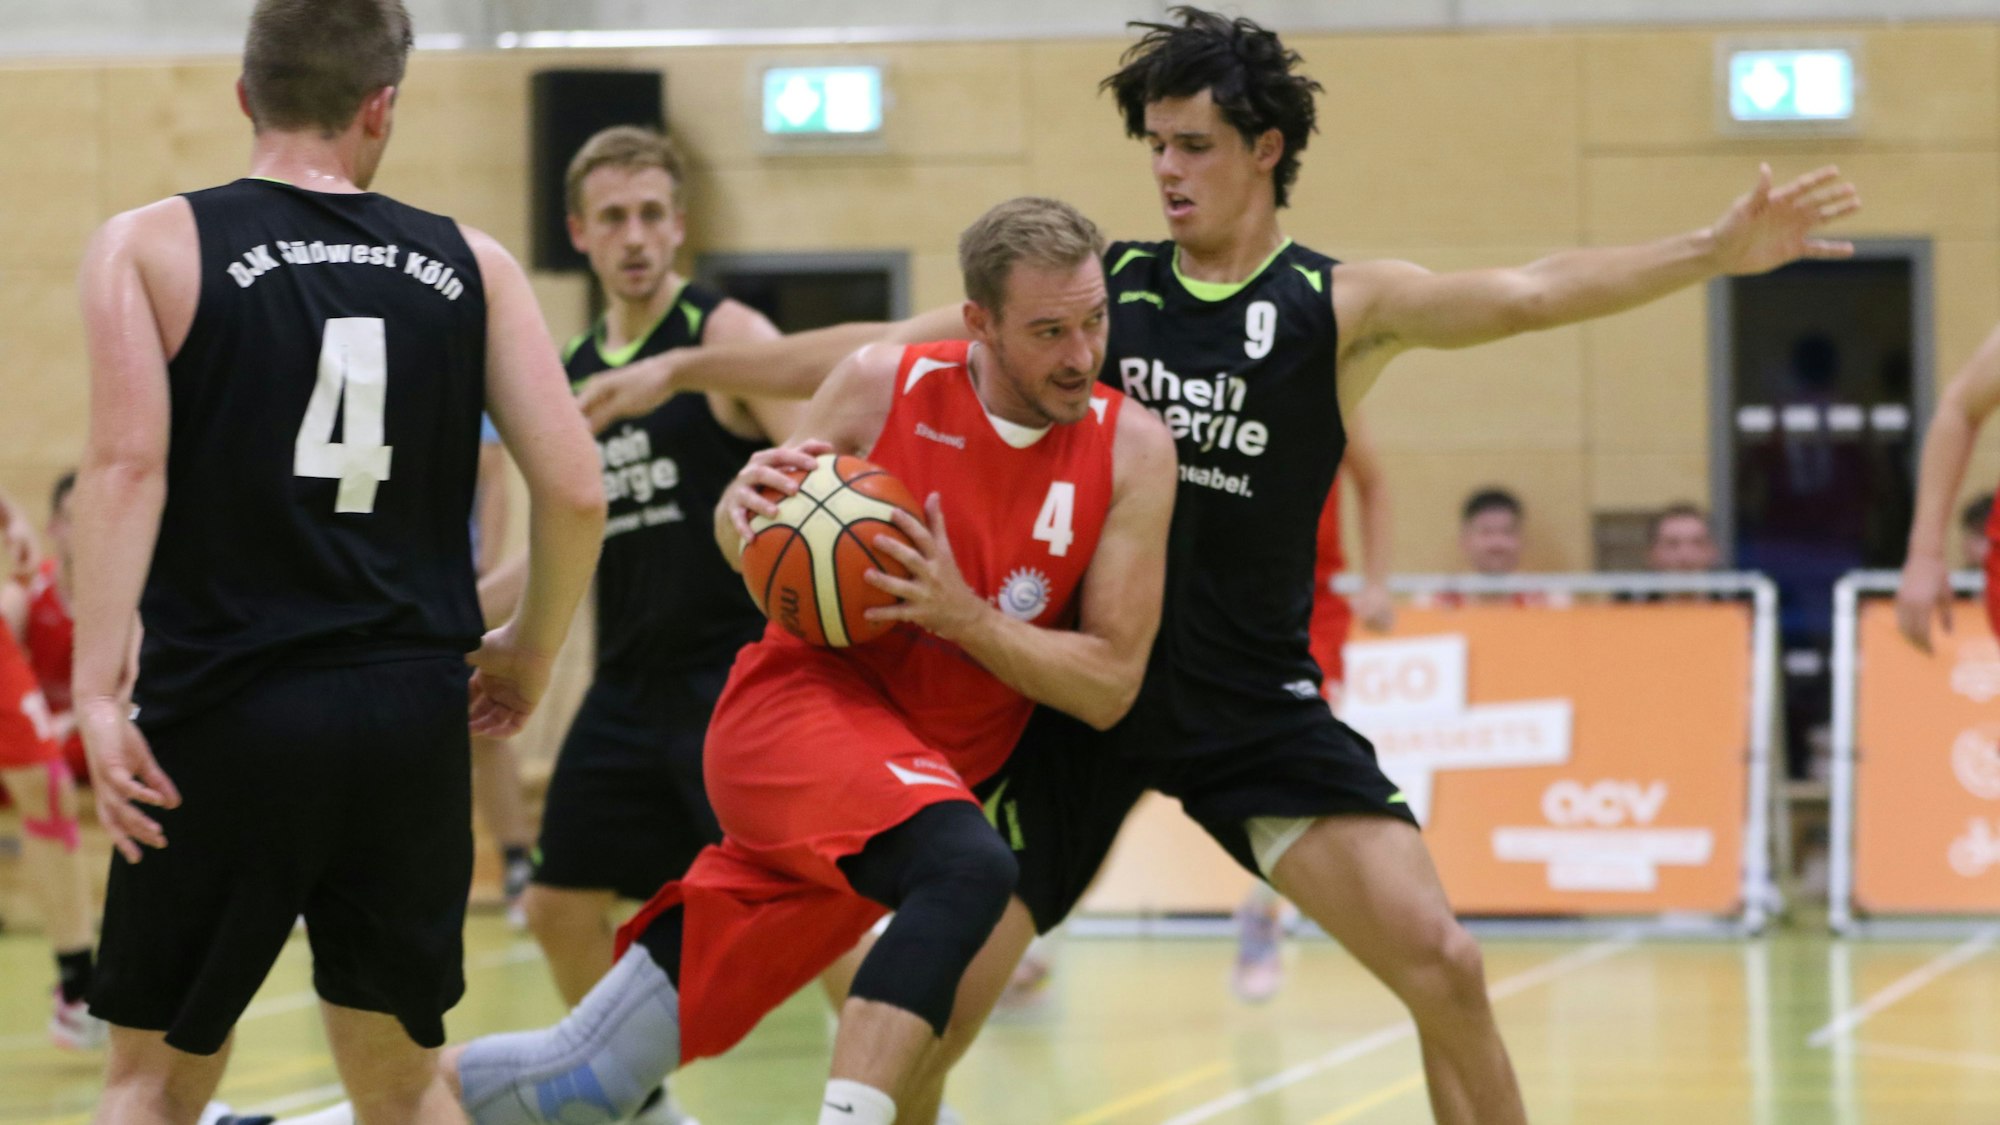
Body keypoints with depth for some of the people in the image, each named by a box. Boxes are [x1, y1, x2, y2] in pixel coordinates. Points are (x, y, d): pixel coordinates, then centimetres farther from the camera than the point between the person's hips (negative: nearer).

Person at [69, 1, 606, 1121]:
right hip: (414, 714, 2)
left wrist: (99, 688, -18)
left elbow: (128, 462, -13)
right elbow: (576, 491, 1)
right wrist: (529, 651, 17)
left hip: (225, 713, -2)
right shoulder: (471, 265, 7)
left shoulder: (149, 248, 1)